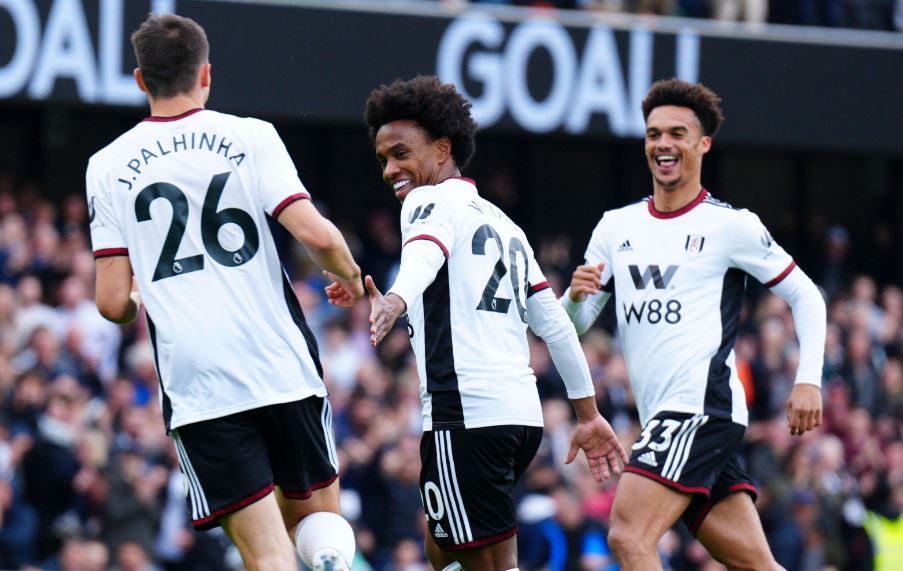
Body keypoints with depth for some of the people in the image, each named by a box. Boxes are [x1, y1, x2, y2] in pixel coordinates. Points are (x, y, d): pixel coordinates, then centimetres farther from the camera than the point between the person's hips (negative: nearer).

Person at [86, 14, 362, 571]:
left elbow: (114, 303, 1)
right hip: (284, 368, 0)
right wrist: (352, 279, 11)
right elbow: (315, 234, -10)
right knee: (316, 515, 18)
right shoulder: (250, 138, 2)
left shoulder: (108, 167, 5)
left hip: (196, 387, 0)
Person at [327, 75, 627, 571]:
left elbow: (424, 255, -24)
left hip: (466, 413, -9)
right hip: (522, 413, 9)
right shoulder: (500, 223, 26)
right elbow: (555, 323, 26)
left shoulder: (432, 200, 1)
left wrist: (394, 302, -45)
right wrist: (588, 414, 30)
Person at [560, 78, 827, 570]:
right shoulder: (616, 227, 16)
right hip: (665, 419, 6)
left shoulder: (731, 225, 0)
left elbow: (805, 297, 5)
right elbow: (573, 325, 16)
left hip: (703, 406, -6)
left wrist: (808, 380, -6)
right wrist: (576, 295, -7)